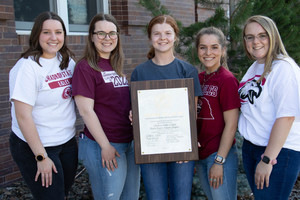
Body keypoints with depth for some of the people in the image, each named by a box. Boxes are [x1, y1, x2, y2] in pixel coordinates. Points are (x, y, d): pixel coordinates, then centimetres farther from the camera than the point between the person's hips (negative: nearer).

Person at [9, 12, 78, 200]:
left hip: (68, 142, 7)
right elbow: (23, 116, -20)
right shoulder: (27, 67, -18)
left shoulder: (67, 60, 3)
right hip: (35, 146, -6)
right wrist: (41, 157, -19)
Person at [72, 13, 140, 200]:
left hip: (130, 142, 8)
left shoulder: (117, 66, 12)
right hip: (104, 146, -7)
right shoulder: (85, 67, -11)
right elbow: (86, 110, -16)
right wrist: (106, 146, -16)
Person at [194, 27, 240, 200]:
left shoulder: (227, 80, -13)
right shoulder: (199, 79, 7)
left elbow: (231, 125, -15)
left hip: (221, 154, -7)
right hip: (200, 153, 7)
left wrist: (219, 161, -16)